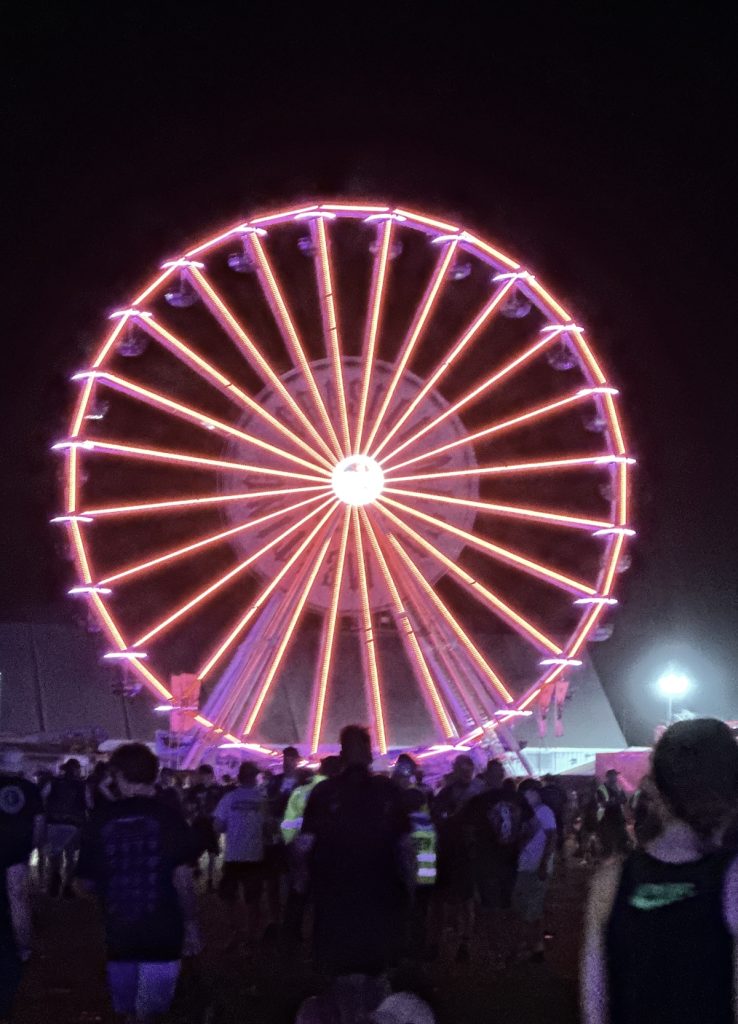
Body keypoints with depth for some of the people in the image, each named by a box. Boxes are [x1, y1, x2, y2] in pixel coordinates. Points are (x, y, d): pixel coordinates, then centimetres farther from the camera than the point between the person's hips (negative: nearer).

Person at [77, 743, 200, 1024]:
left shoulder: (101, 819, -3)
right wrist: (190, 922, -1)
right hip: (162, 936, -2)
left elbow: (87, 880, 4)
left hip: (118, 935, 2)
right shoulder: (168, 817, -7)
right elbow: (182, 877, -12)